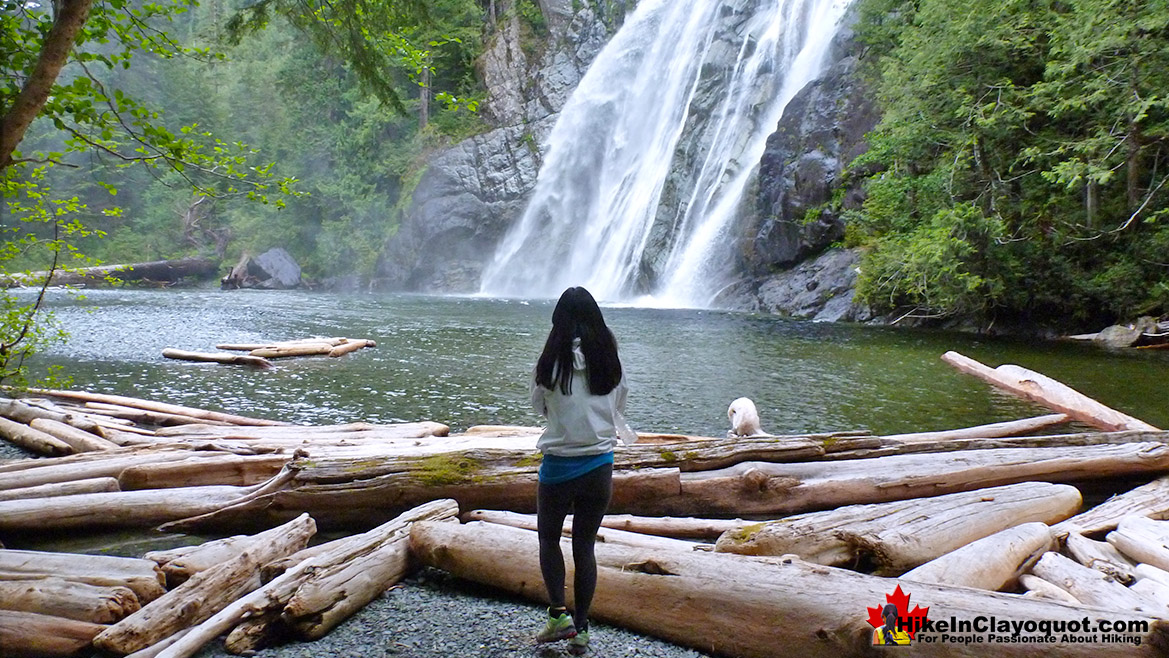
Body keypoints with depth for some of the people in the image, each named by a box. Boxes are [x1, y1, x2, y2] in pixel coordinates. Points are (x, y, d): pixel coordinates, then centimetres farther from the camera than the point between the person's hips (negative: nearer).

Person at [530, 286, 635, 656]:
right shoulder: (610, 361, -5)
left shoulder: (553, 361, -12)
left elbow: (539, 406, 3)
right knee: (585, 546, 12)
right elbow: (619, 407, 7)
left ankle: (558, 614, 6)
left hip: (559, 466, -2)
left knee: (549, 539, 18)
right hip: (599, 466, 3)